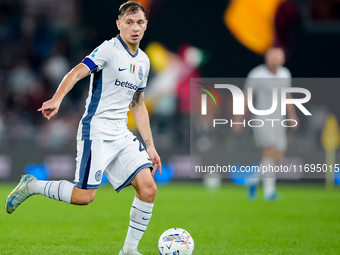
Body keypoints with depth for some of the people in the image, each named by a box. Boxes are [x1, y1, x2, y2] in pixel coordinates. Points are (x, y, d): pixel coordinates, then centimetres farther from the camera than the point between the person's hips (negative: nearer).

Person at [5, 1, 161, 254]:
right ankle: (32, 186, 11)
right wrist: (57, 99, -41)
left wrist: (150, 146, 18)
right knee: (84, 196, -12)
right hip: (96, 131, -7)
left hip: (122, 134, 7)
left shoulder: (143, 61, 13)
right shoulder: (109, 49, -9)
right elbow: (77, 73, -23)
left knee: (148, 188, -7)